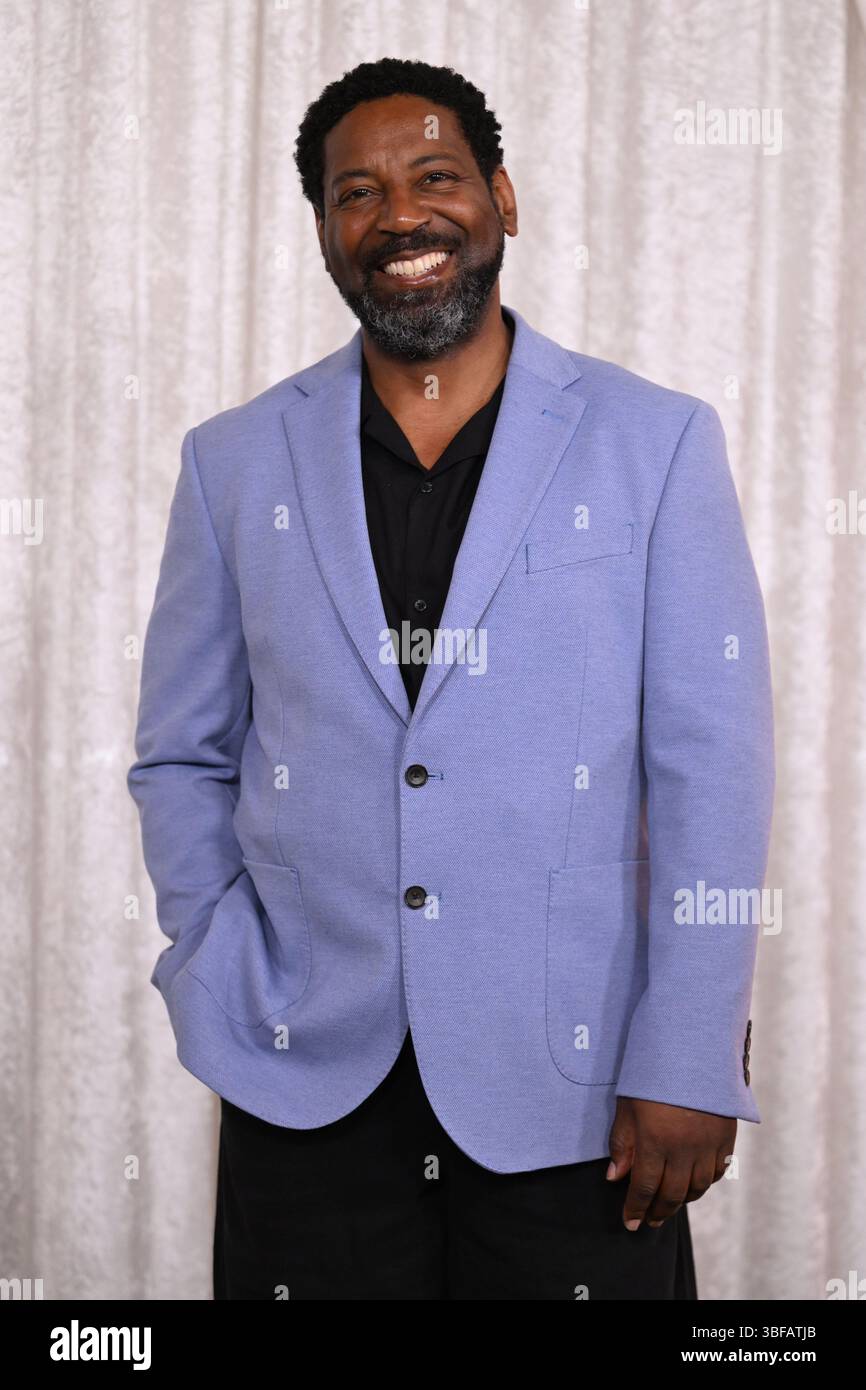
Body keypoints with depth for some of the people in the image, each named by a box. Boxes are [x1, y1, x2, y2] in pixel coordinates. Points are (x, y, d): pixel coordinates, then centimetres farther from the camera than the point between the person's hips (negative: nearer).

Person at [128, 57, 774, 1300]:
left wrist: (689, 1068, -8)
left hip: (572, 1100, -1)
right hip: (307, 1093, 2)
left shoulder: (657, 445, -1)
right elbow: (181, 762, 9)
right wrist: (228, 1015, -1)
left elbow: (713, 771, -4)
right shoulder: (235, 462, 5)